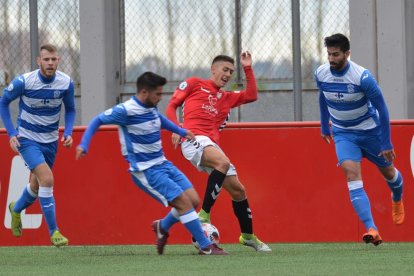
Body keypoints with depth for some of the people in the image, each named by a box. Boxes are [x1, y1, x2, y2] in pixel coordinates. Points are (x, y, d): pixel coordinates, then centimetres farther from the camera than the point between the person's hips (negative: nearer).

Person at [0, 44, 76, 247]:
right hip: (27, 139, -4)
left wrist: (68, 133, -8)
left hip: (50, 141, 4)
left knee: (36, 186, 16)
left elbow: (70, 109, 8)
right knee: (47, 179, -23)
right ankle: (53, 232, -14)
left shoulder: (66, 83, -10)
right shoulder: (23, 82, -19)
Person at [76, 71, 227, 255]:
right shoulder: (126, 111, -17)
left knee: (194, 200, 0)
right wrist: (84, 144, -16)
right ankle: (206, 247, -9)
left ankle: (162, 227, 24)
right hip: (145, 170, -8)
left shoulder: (151, 108, 5)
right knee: (183, 202, -16)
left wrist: (181, 132, 32)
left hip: (162, 164, 8)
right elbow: (97, 121, -7)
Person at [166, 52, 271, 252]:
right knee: (223, 162, -36)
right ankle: (204, 215, -34)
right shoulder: (194, 84, 12)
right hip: (194, 139, -7)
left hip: (212, 145, 7)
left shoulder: (227, 97, 26)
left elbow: (251, 96, 20)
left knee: (238, 190, 8)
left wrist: (248, 69, 20)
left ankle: (248, 236, 25)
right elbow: (171, 106, 11)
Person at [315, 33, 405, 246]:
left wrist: (386, 144, -16)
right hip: (343, 134, 2)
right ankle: (371, 229, -30)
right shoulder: (321, 74, -13)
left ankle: (397, 200, 55)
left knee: (388, 171, 17)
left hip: (369, 130, -2)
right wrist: (324, 126, 18)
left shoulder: (363, 77, -26)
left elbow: (382, 109, -18)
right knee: (352, 174, -20)